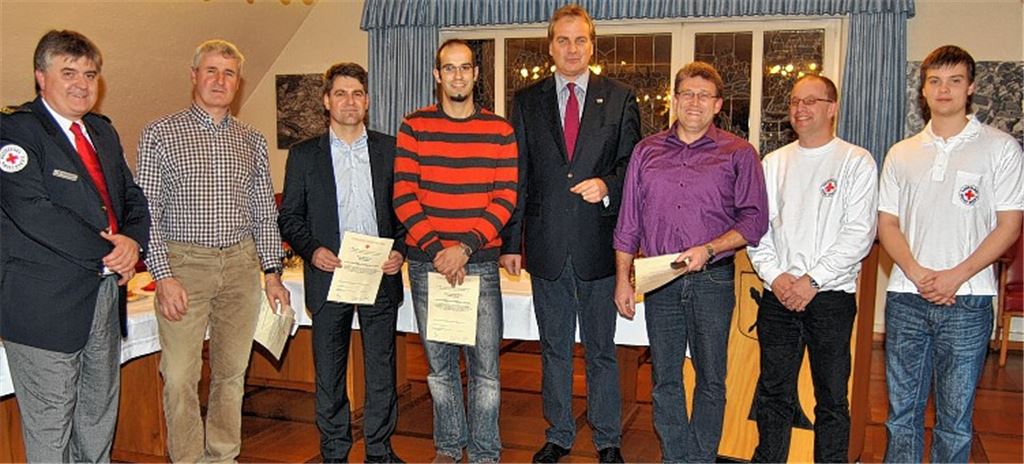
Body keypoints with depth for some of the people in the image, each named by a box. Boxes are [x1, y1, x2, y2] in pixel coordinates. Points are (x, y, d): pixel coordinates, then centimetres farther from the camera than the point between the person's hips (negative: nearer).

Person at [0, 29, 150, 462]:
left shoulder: (102, 131, 14)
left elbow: (133, 197, 15)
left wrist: (132, 240, -7)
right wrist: (106, 253, -17)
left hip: (106, 295, 7)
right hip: (46, 305, -7)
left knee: (100, 421, 18)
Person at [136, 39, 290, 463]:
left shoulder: (252, 140, 11)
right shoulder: (160, 133, 0)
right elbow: (146, 211, -4)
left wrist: (272, 272, 7)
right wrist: (163, 275, -12)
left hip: (241, 263, 4)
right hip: (184, 264, -3)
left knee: (232, 372, 10)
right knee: (180, 376, -2)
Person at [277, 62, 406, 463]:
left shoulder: (390, 150, 6)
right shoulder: (304, 155, 5)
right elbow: (289, 216, 5)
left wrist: (400, 250, -7)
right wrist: (311, 250, -12)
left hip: (381, 276, 1)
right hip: (328, 277, 0)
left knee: (382, 370, 8)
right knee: (329, 374, 8)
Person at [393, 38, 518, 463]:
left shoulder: (499, 130, 3)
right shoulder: (414, 127, 4)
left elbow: (505, 199, -3)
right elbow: (403, 195, -2)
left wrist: (465, 248, -13)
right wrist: (436, 250, -12)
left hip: (480, 262, -1)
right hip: (426, 262, 1)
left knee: (485, 365, 2)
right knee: (439, 363, 12)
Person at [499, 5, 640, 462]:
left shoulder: (620, 99, 3)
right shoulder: (526, 101, 6)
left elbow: (631, 164, 5)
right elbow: (517, 177, 5)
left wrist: (607, 185, -17)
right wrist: (511, 242, 1)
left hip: (598, 244, -1)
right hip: (546, 246, 1)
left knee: (602, 350, 9)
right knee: (553, 349, 14)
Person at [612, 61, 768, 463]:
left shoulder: (738, 154, 2)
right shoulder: (646, 151, 9)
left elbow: (755, 220, -2)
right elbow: (628, 222, 10)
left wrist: (708, 249, -16)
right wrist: (622, 279, 5)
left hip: (713, 279, -2)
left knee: (711, 379, 7)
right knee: (664, 379, 9)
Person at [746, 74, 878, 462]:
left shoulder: (857, 162, -1)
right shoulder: (773, 163, 11)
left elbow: (859, 234, -9)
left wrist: (812, 280, -14)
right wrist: (775, 275, -6)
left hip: (832, 296, -3)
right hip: (778, 296, 3)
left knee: (832, 397, 7)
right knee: (773, 393, 11)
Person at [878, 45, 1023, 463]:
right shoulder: (901, 154, 11)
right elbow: (887, 224, 8)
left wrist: (955, 276, -13)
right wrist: (917, 273, -9)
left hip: (966, 302, -3)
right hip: (906, 298, 3)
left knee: (955, 417, 5)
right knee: (902, 411, 10)